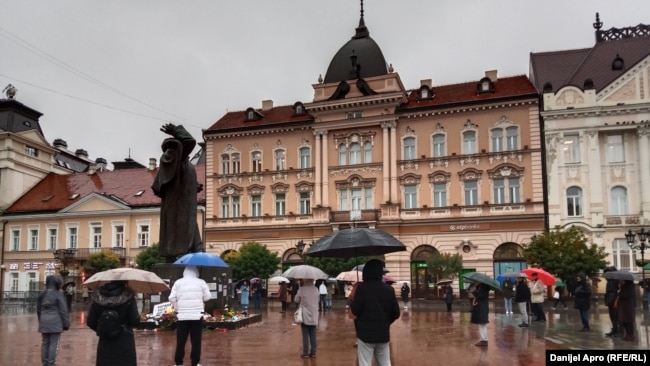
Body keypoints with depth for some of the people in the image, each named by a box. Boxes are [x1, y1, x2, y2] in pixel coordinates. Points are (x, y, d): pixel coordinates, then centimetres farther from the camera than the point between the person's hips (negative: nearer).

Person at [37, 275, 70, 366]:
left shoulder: (41, 294, 9)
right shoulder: (58, 294, -10)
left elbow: (38, 310, 19)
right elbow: (63, 311, -9)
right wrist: (66, 324, -3)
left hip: (44, 323, 6)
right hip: (55, 323, -6)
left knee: (45, 343, 11)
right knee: (54, 344, -2)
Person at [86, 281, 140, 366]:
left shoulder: (98, 297, -4)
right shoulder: (128, 296, -14)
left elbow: (90, 322, 1)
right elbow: (135, 321, -14)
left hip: (105, 344, 3)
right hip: (125, 343, -3)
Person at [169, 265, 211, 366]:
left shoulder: (178, 282, 4)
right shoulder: (201, 282, 2)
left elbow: (172, 298, 0)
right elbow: (207, 297, 4)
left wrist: (177, 308, 13)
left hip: (182, 315, 1)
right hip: (197, 315, -1)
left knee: (181, 341, 7)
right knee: (196, 341, 5)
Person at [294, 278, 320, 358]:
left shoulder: (302, 289, -12)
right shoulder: (316, 289, -1)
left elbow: (296, 300, -2)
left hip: (305, 316, -3)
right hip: (314, 316, 3)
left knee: (305, 335, 3)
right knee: (313, 335, 9)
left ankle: (305, 353, 4)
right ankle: (313, 352, 11)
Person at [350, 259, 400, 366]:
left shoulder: (362, 287, -9)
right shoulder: (389, 289, 3)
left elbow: (355, 310, -13)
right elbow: (396, 313, 5)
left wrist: (352, 302, 6)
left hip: (365, 333, -4)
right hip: (383, 334, 4)